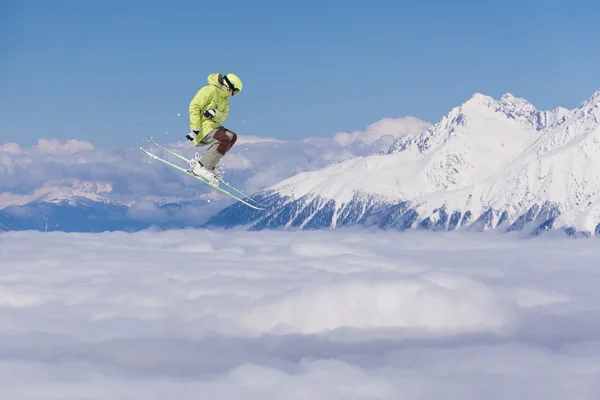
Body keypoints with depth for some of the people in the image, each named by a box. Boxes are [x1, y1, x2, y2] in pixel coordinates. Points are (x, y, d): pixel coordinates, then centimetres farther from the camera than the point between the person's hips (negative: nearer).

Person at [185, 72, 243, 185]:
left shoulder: (224, 99, 19)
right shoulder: (210, 91, -11)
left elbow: (222, 117, 6)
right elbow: (194, 107, -18)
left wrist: (215, 114, -21)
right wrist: (195, 129, -27)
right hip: (202, 124, -10)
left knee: (232, 137, 11)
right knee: (224, 140, -26)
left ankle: (209, 164, 2)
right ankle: (199, 167, -29)